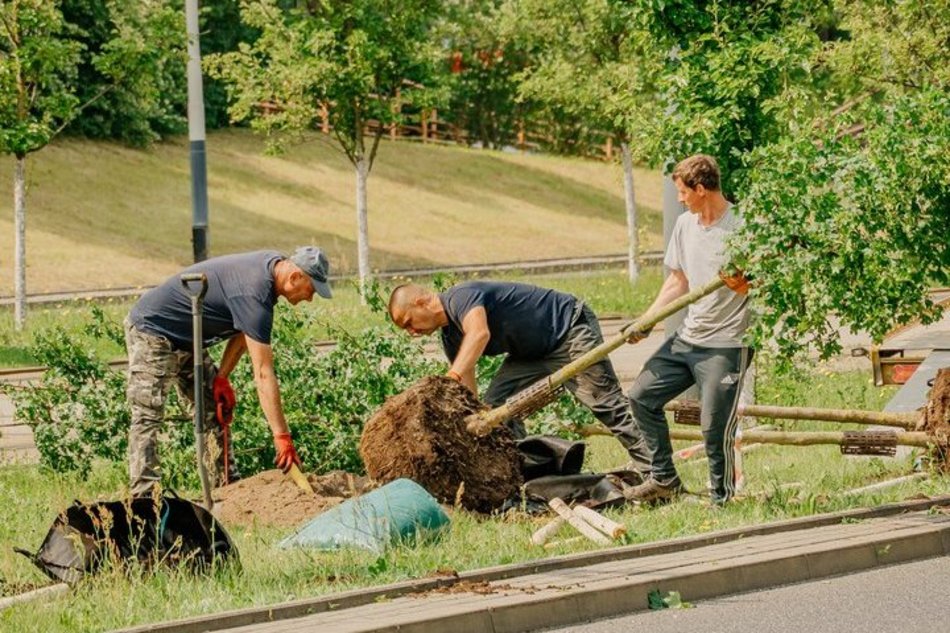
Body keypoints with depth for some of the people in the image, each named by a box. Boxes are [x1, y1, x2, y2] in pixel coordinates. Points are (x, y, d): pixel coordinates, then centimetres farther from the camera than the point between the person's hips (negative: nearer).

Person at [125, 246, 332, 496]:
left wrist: (222, 377, 1)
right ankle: (144, 496, -22)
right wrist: (282, 437, -33)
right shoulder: (255, 293, -32)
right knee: (148, 417, -15)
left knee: (215, 409, 8)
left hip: (184, 341, 10)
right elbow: (263, 373, -33)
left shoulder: (272, 262, -3)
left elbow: (245, 330, 10)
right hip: (152, 332, -10)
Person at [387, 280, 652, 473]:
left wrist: (449, 379, -50)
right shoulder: (450, 338, 6)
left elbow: (479, 333, -44)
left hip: (569, 328, -10)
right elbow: (467, 394, 4)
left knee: (605, 403, -12)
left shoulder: (460, 298, -23)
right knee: (495, 406, -1)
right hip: (533, 353, 10)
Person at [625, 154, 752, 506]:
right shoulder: (685, 225, 10)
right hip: (687, 338, 8)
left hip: (726, 344, -8)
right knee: (642, 396, 7)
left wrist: (744, 285, -31)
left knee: (716, 427, -8)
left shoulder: (741, 227, -12)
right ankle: (664, 479, 17)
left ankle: (721, 499, 8)